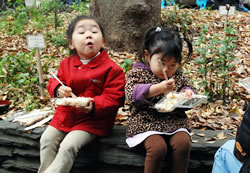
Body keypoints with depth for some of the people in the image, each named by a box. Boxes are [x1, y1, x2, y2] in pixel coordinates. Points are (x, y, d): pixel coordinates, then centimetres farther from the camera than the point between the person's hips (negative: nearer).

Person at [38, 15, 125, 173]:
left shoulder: (111, 68, -14)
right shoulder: (66, 64, 2)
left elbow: (114, 97, -15)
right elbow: (55, 81, 12)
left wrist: (93, 107, -30)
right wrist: (58, 90, -13)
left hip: (93, 118, -6)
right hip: (66, 115, 6)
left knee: (68, 146, -20)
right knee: (47, 140, -3)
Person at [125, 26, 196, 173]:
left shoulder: (178, 75, 14)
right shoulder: (137, 73, 0)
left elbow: (186, 86, 24)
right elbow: (132, 93, -15)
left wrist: (187, 92, -3)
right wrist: (158, 88, -28)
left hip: (175, 122, 4)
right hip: (146, 122, -4)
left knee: (183, 144, -23)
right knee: (158, 147, -29)